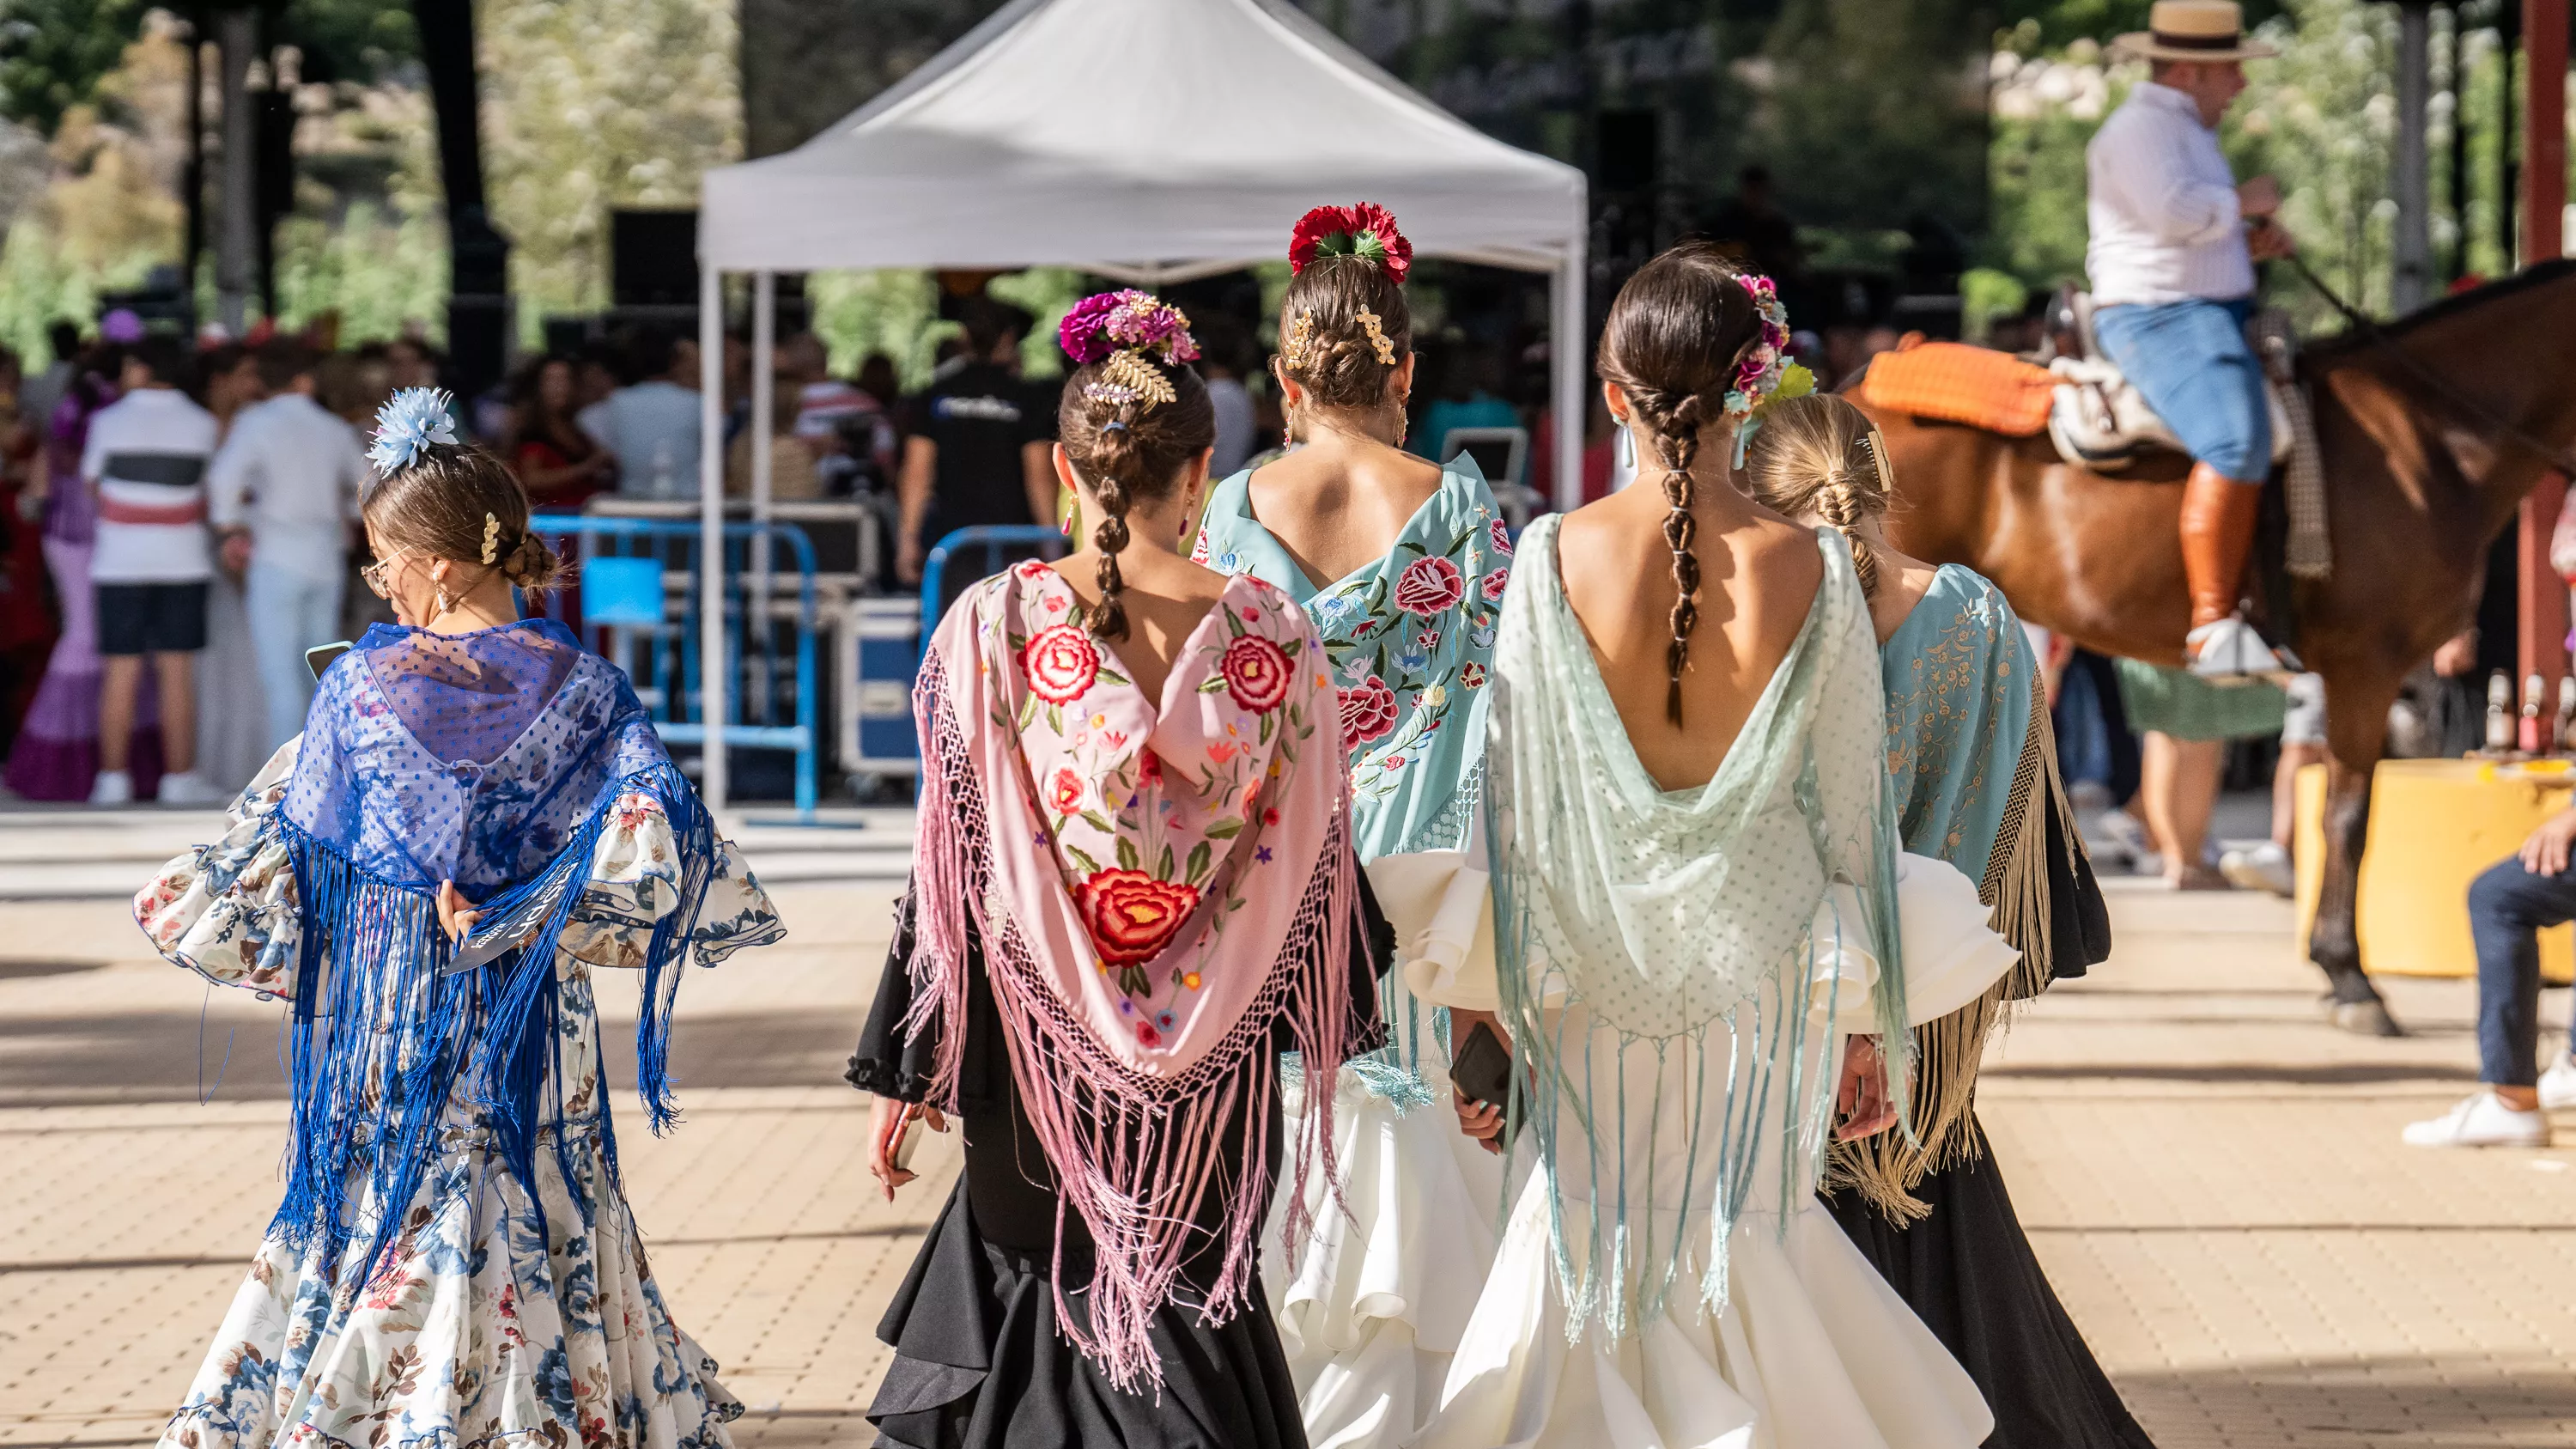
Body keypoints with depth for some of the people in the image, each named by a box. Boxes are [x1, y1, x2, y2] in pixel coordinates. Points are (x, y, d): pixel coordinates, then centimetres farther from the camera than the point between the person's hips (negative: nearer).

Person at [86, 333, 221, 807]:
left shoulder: (109, 421, -3)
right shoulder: (202, 424, 0)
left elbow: (90, 481, 8)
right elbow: (208, 496, 7)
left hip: (120, 563, 0)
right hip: (182, 560, 0)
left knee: (120, 673, 3)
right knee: (177, 671, 2)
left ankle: (113, 777, 4)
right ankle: (180, 779, 2)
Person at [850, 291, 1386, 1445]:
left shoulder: (992, 625, -11)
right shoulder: (1268, 632, -7)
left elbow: (952, 866, -8)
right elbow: (1312, 859, 0)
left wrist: (908, 1067, 0)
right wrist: (1326, 1030, 15)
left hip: (1039, 1057, -1)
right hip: (1213, 1068, 1)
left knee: (1030, 1283, 17)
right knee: (1188, 1297, 12)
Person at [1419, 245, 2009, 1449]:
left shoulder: (1557, 559, -11)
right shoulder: (1808, 570, -10)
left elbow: (1513, 801, -5)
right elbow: (1850, 809, -2)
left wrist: (1488, 1009, 5)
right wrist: (1865, 1028, 9)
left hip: (1597, 978, 0)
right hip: (1765, 976, 0)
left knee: (1591, 1256, 14)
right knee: (1740, 1259, 15)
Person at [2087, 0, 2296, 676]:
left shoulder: (2185, 132, 23)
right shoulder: (2139, 128, -10)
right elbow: (2173, 211, -26)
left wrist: (2252, 241, 12)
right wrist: (2244, 201, -9)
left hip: (2212, 317, 11)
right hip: (2158, 318, -11)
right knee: (2238, 443, -31)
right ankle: (2212, 628, -36)